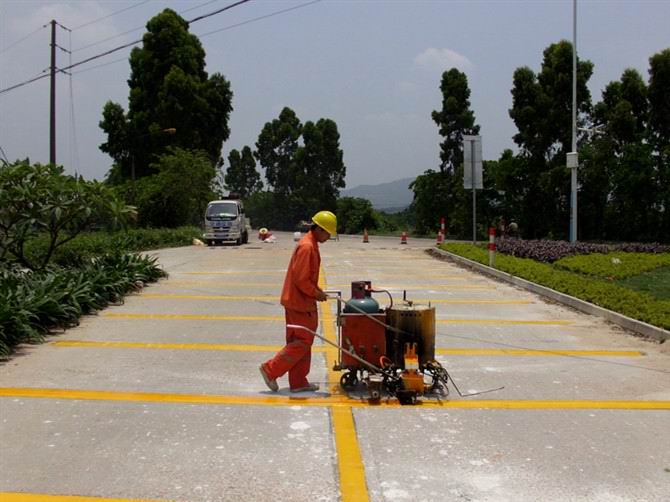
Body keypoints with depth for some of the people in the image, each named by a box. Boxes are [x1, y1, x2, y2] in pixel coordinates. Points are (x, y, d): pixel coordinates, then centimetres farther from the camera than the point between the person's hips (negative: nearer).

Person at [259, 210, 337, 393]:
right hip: (299, 302, -10)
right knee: (302, 342, -6)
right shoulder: (306, 247, -19)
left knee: (302, 341, 12)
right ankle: (271, 370, -1)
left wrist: (317, 290, 12)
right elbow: (300, 279, -23)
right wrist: (317, 293, -12)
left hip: (302, 302, 10)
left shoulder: (311, 245, 14)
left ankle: (298, 382, 17)